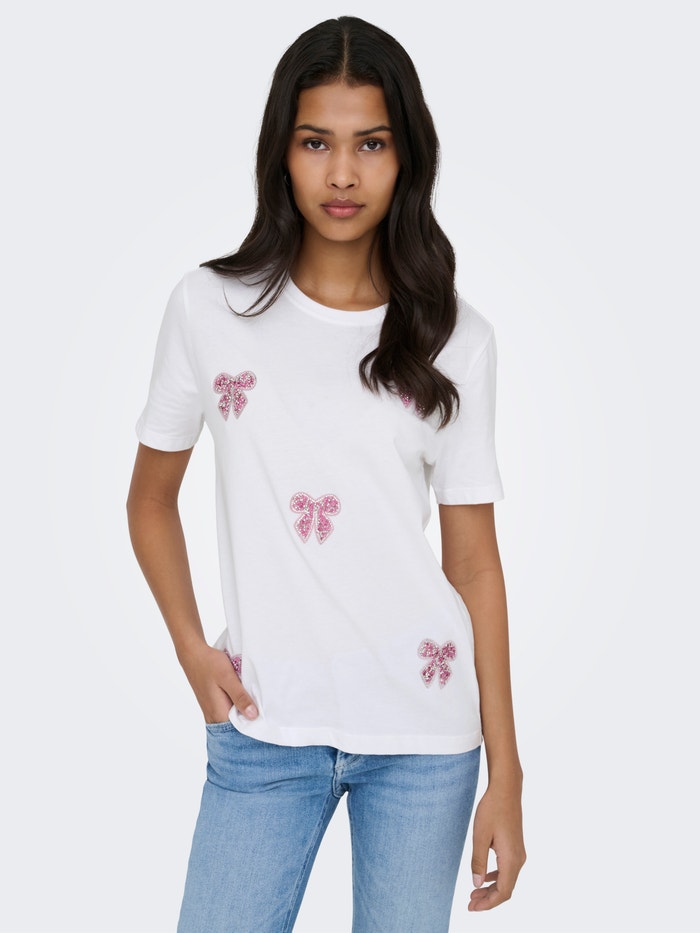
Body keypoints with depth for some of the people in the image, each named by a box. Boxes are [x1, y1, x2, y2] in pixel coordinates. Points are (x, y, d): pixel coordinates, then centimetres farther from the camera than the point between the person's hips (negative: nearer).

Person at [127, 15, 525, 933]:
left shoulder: (455, 340, 0)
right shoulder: (211, 307, -1)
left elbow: (475, 559, 1)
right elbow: (152, 496, 10)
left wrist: (505, 774, 0)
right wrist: (190, 646, -4)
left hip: (425, 732, 1)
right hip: (264, 728, 0)